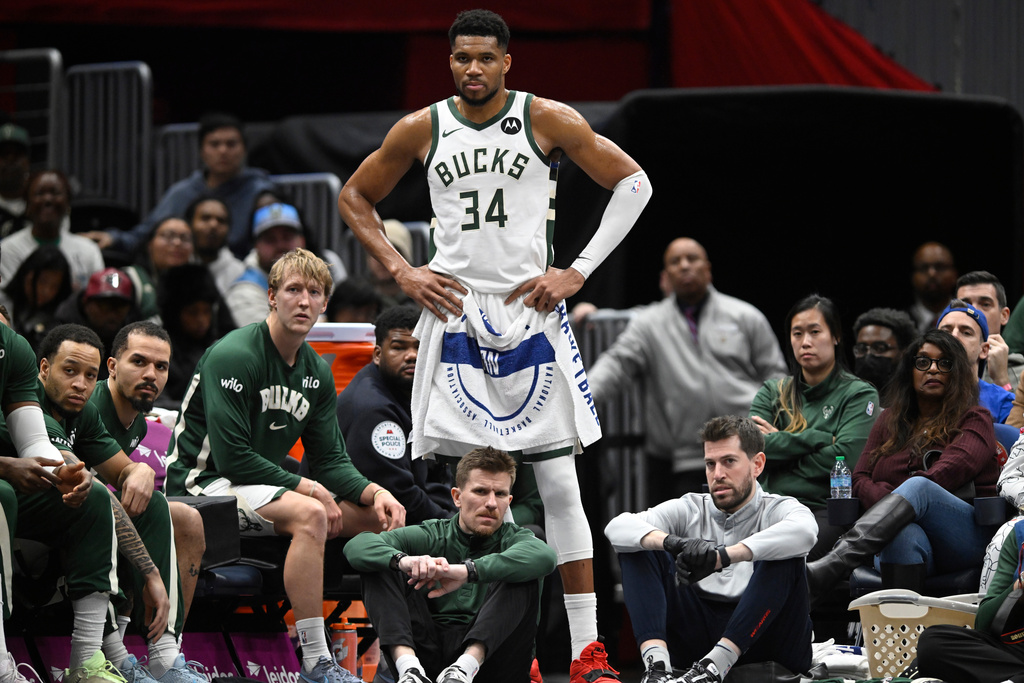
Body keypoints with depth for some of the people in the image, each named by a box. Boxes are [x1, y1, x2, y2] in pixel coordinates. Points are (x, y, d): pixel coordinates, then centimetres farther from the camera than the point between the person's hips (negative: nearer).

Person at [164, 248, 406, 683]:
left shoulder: (316, 373, 10)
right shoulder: (233, 356, -17)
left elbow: (331, 460, 10)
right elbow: (232, 457, -23)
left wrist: (374, 492, -10)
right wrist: (305, 487, -19)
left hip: (261, 486, 9)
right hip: (203, 485, -9)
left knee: (379, 515, -1)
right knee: (308, 514, -34)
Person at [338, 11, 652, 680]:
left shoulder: (548, 119, -2)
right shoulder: (422, 129, 4)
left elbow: (634, 182, 3)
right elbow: (356, 197, 18)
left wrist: (579, 271, -4)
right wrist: (401, 271, 4)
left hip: (530, 312, -2)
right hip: (455, 315, 2)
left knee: (560, 485, -4)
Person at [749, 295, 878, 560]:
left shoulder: (859, 394, 10)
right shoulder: (772, 392, 22)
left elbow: (845, 459, -6)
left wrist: (779, 444, 3)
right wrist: (820, 439, -3)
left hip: (827, 510, -3)